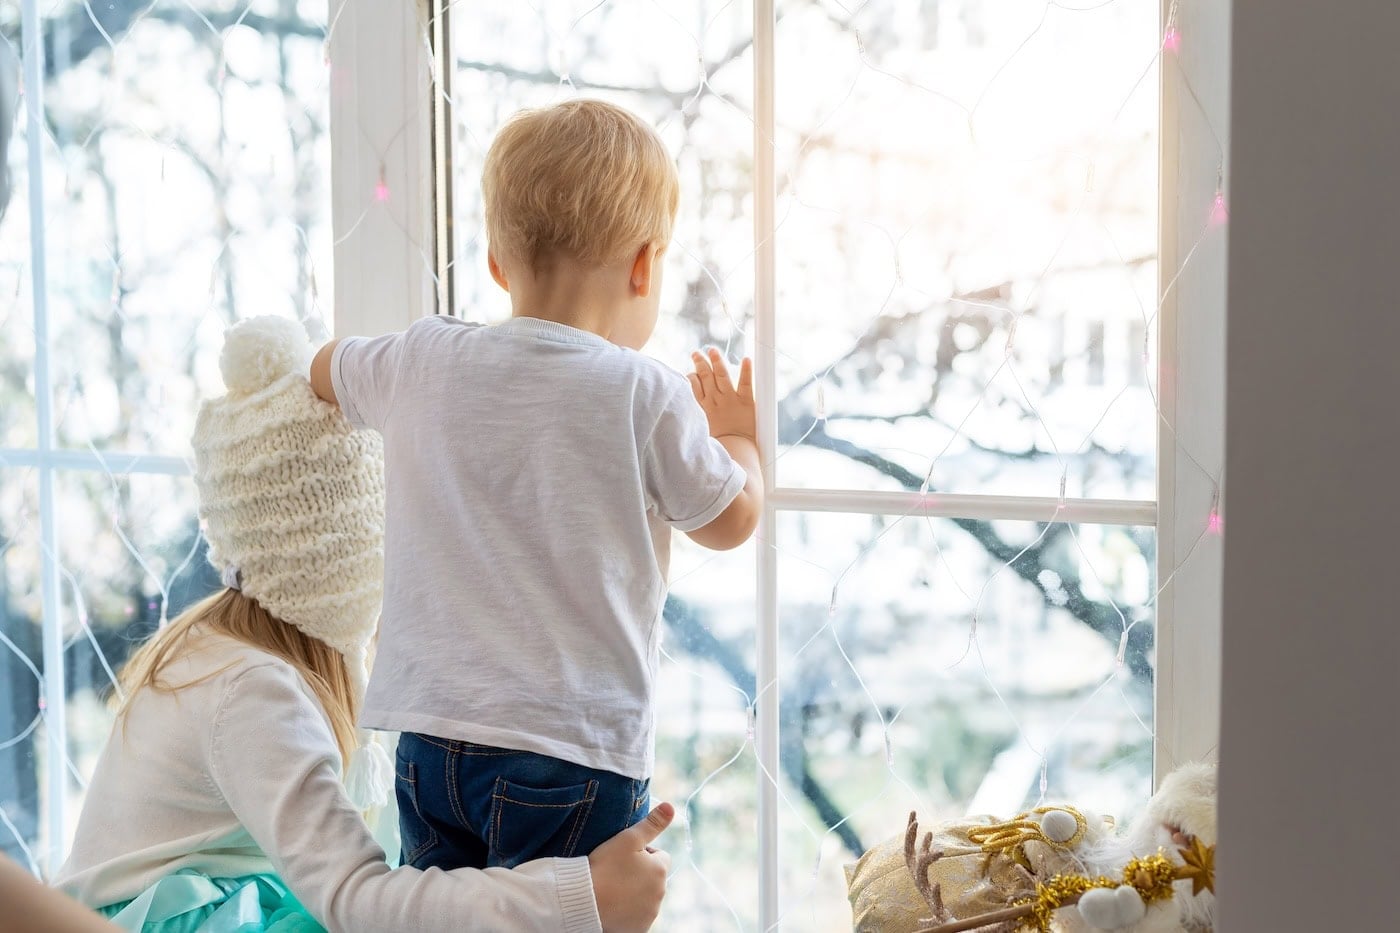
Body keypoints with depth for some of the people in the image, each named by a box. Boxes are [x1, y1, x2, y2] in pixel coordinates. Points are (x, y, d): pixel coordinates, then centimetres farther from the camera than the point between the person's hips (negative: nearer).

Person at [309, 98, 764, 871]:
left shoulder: (423, 364, 0)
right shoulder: (648, 398, -11)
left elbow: (324, 370, 23)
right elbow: (731, 521, 5)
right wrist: (737, 435, 23)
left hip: (429, 737, 4)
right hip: (574, 749, -4)